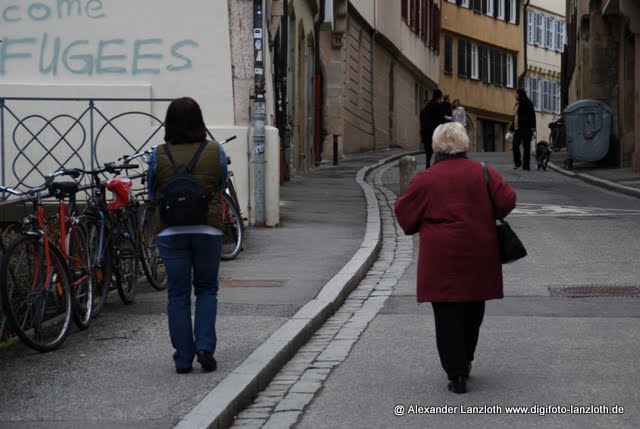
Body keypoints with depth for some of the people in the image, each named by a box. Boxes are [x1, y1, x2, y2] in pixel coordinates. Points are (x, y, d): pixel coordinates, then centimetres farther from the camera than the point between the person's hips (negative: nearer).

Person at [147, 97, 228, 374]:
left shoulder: (158, 156, -5)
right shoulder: (215, 152, -3)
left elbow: (152, 194, 8)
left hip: (171, 232, 0)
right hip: (208, 229, 0)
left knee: (178, 295, 7)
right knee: (207, 289, 15)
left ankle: (183, 359, 8)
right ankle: (205, 346, 0)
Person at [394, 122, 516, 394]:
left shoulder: (425, 180, -6)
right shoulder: (483, 173, 0)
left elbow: (405, 216, -1)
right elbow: (507, 201, -1)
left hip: (441, 259, -3)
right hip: (479, 255, 3)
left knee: (448, 315, 2)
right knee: (472, 312, 19)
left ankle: (456, 374, -2)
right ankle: (464, 364, 32)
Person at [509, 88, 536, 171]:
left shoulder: (527, 103, -3)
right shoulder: (517, 104, 21)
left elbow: (532, 115, -10)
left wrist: (532, 127, -20)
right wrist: (511, 129, 20)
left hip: (525, 129, -7)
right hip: (517, 129, 7)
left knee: (526, 147, -4)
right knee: (515, 145, -1)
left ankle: (526, 165, -2)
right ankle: (517, 163, 14)